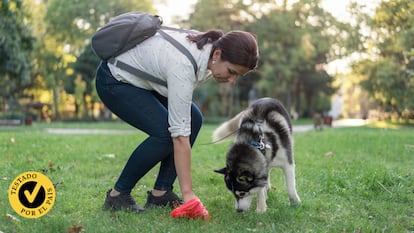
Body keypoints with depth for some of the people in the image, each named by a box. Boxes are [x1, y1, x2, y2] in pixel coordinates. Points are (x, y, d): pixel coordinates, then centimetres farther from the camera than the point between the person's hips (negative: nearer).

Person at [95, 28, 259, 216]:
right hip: (114, 81, -9)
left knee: (193, 119, -5)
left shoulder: (209, 46, -14)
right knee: (165, 133, -22)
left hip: (142, 77, 9)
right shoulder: (183, 66, -37)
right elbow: (179, 134, -36)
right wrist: (187, 193, -33)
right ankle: (118, 194, -3)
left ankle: (160, 193, 3)